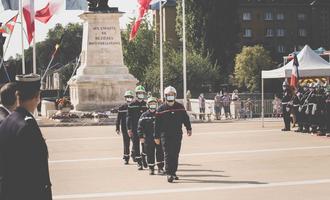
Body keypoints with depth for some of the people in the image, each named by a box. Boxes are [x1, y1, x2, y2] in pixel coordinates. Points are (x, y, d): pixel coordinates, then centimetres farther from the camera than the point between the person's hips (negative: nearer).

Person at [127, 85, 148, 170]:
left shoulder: (146, 104, 8)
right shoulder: (132, 105, 0)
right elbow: (129, 118, -1)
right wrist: (129, 129, -8)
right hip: (135, 129, -2)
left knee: (145, 145, -1)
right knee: (136, 146, 0)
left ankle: (144, 159, 20)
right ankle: (139, 163, 7)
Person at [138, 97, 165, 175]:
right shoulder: (144, 115, 2)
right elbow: (140, 127, 1)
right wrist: (141, 136, -6)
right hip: (148, 139, -1)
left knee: (160, 153, -2)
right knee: (150, 154, 4)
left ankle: (160, 168, 5)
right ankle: (151, 169, 14)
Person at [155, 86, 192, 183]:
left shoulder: (180, 107, 7)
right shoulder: (161, 109, -1)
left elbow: (185, 118, 13)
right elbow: (157, 124, 1)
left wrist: (188, 129, 3)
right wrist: (157, 137, -1)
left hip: (177, 135, 3)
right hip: (165, 135, -3)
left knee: (175, 155, 8)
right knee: (168, 154, -9)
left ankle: (173, 172, 18)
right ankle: (169, 174, -10)